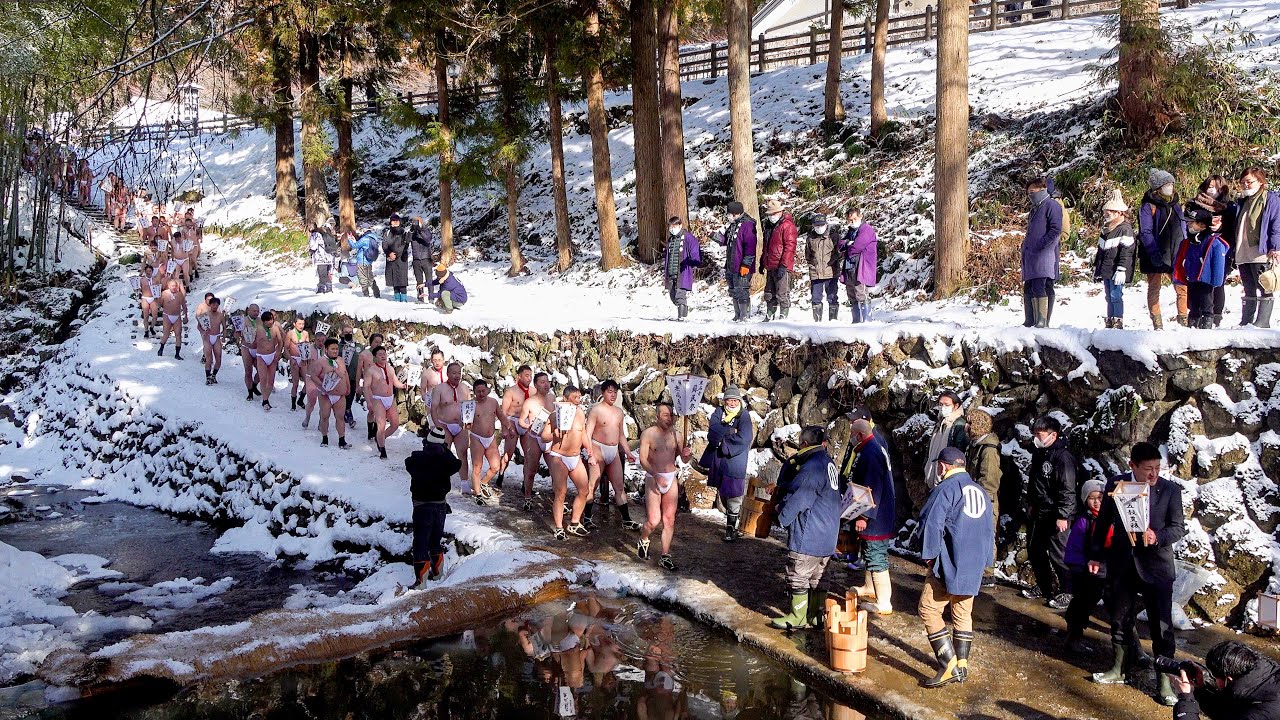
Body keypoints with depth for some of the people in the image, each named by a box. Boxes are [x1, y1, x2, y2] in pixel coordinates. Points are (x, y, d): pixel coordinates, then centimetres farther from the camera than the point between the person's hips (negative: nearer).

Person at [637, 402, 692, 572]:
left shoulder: (675, 435, 6)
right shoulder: (648, 434, -8)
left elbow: (684, 460, 11)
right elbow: (643, 459, -14)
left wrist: (686, 454, -13)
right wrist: (656, 475, -28)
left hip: (671, 479, 4)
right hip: (653, 479, -4)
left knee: (669, 520, 4)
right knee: (654, 520, -9)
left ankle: (665, 556, 13)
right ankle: (643, 542, 22)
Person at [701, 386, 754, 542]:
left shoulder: (744, 416, -5)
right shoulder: (718, 412, 5)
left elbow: (743, 438, -18)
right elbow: (712, 434, -10)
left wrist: (720, 433, -11)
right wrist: (730, 431, -21)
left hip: (734, 461, -4)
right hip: (718, 460, 5)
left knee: (733, 495, -5)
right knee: (722, 494, 17)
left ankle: (731, 529, 1)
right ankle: (730, 523, 35)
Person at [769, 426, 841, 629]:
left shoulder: (812, 467, -21)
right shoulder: (828, 463, 11)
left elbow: (798, 500, -20)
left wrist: (782, 518, -3)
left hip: (808, 536, -10)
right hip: (827, 536, 10)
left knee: (798, 577, 1)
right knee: (816, 577, 16)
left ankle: (798, 617, 8)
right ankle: (817, 615, 22)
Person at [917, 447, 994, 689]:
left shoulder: (945, 489, -11)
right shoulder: (981, 492, 13)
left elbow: (931, 524, -17)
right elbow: (989, 531, 19)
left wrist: (929, 556, -7)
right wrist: (984, 560, 23)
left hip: (949, 564, -8)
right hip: (974, 568, 8)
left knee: (929, 610, -3)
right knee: (963, 613, 16)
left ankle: (949, 666, -8)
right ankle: (962, 665, 20)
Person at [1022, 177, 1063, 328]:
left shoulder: (1051, 205, -3)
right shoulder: (1035, 209, 24)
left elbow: (1056, 231, -13)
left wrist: (1039, 246, -18)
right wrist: (1025, 245, 16)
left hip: (1044, 255, -9)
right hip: (1030, 256, 9)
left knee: (1040, 288, -15)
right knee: (1028, 289, 8)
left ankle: (1043, 322, -16)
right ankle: (1029, 322, 12)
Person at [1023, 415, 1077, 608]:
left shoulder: (1063, 456, -17)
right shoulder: (1038, 453, 10)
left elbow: (1067, 489, -20)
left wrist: (1063, 516, -22)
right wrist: (1030, 504, 21)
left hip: (1055, 515, -9)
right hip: (1038, 512, 9)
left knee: (1058, 554, -5)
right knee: (1035, 550, 16)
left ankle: (1067, 592, 9)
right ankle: (1043, 586, 31)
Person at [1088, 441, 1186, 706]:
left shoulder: (1170, 489, -8)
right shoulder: (1115, 484, -3)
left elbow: (1179, 527, -3)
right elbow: (1103, 521, 6)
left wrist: (1158, 538, -23)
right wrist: (1096, 554, 9)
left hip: (1156, 565, -2)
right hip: (1122, 563, 2)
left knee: (1161, 624, 1)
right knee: (1120, 619, 15)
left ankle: (1164, 681, 14)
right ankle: (1119, 669, 32)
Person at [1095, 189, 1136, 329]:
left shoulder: (1125, 229, -9)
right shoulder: (1106, 229, 18)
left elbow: (1126, 252, -15)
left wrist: (1121, 270, -20)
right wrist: (1096, 268, 24)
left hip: (1116, 272, -8)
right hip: (1105, 271, 8)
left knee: (1116, 296, -9)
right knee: (1109, 298, 11)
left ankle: (1118, 323, -6)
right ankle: (1110, 323, 15)